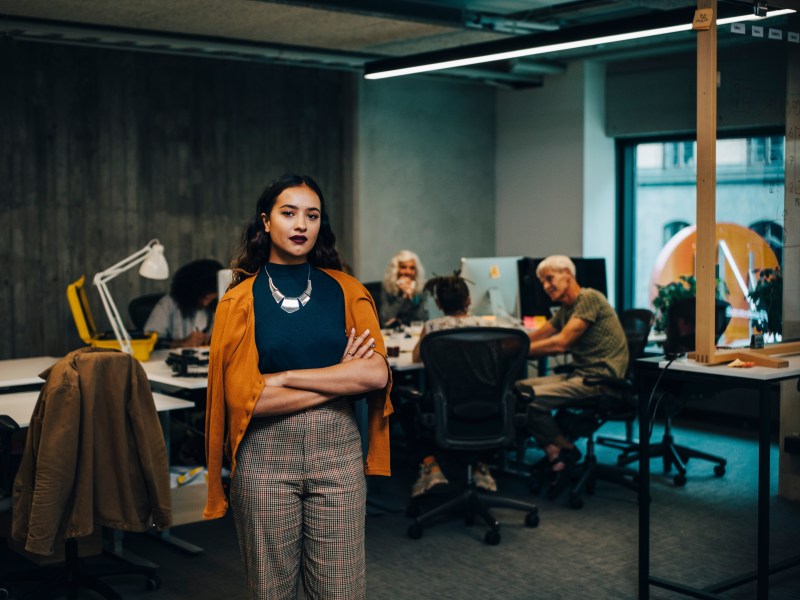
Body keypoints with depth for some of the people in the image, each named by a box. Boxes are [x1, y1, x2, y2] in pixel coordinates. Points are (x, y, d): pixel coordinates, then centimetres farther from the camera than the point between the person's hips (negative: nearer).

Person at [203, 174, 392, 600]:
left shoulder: (347, 292, 5)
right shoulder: (240, 300, 1)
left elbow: (377, 374, -8)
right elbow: (243, 396, -9)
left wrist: (285, 378, -12)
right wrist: (341, 377, -8)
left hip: (338, 451, 1)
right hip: (266, 456, -1)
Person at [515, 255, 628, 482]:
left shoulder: (589, 298, -11)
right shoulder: (565, 310, 19)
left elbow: (560, 343, -19)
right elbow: (535, 337, 18)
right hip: (578, 375, 10)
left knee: (533, 399, -24)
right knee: (518, 388, -3)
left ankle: (566, 450, 0)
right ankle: (553, 454, -4)